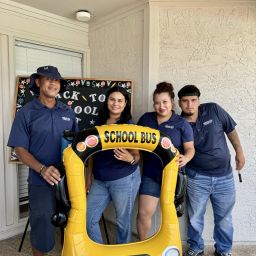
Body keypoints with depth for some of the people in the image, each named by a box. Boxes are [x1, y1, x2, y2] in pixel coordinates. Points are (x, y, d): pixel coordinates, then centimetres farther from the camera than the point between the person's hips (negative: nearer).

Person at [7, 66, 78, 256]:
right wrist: (42, 169, -22)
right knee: (43, 230, 9)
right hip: (41, 182, -3)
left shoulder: (68, 112, 6)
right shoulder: (26, 112, -5)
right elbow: (20, 149, -7)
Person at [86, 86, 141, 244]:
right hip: (100, 181, 5)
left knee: (123, 221, 10)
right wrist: (88, 177, 12)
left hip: (125, 180, -4)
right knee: (89, 218, 9)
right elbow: (92, 153, 11)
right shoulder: (99, 124, 4)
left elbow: (137, 156, -7)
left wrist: (130, 159, -30)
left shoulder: (130, 126, -8)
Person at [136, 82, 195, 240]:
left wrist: (186, 158, -27)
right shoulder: (146, 118, 3)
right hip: (150, 174, 2)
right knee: (144, 213, 0)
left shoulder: (182, 124, -6)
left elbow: (190, 148, -6)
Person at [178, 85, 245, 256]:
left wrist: (239, 152, 8)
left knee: (224, 218, 17)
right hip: (197, 178, -1)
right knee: (195, 217, 12)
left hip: (224, 176, 2)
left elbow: (230, 130, 6)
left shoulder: (214, 110, -7)